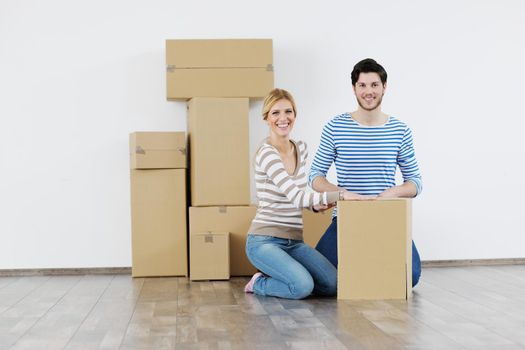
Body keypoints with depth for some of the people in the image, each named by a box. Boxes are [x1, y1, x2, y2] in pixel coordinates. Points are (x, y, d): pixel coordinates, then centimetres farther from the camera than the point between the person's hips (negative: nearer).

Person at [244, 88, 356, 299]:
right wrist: (340, 194, -30)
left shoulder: (301, 148, 10)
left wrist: (316, 204, 0)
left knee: (333, 285, -12)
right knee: (303, 286, -28)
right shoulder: (266, 154, -15)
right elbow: (295, 196, -25)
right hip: (265, 240, -7)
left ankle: (279, 275, 12)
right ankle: (259, 283, 2)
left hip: (293, 241, 7)